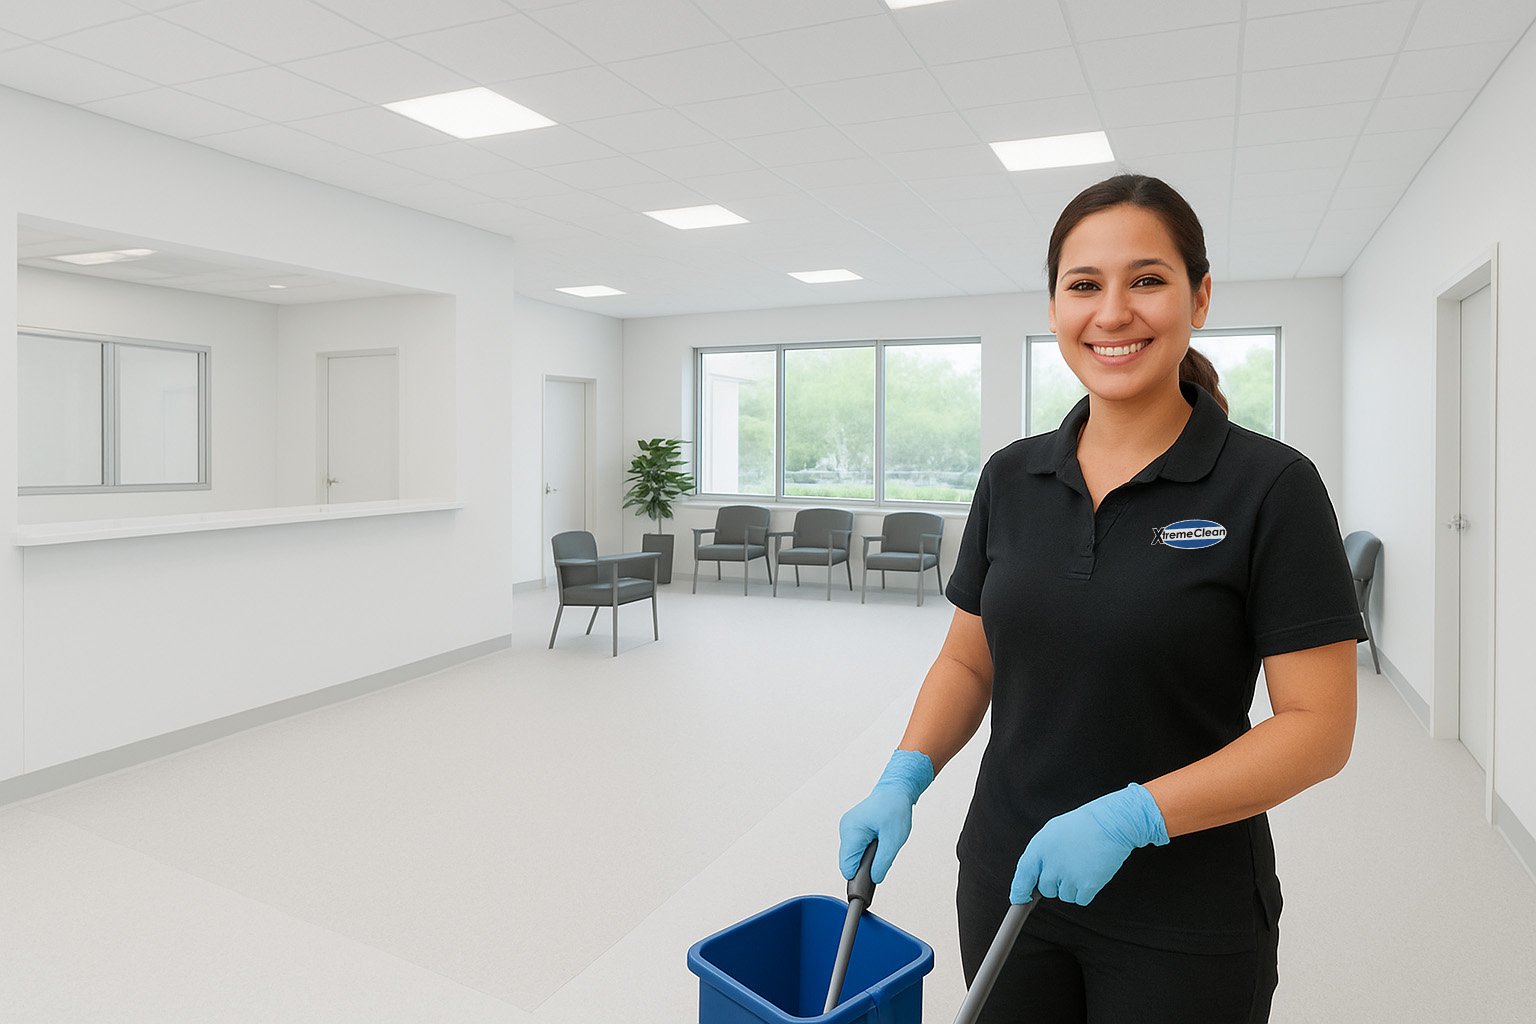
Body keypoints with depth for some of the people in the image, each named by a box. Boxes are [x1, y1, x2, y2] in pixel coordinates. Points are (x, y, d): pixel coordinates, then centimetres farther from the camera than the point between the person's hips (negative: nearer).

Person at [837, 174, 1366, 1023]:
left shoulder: (1271, 486, -13)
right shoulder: (1009, 478, 0)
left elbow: (1319, 725, -13)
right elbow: (968, 660, 6)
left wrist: (1131, 815, -23)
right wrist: (901, 780, -9)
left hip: (1186, 919, -3)